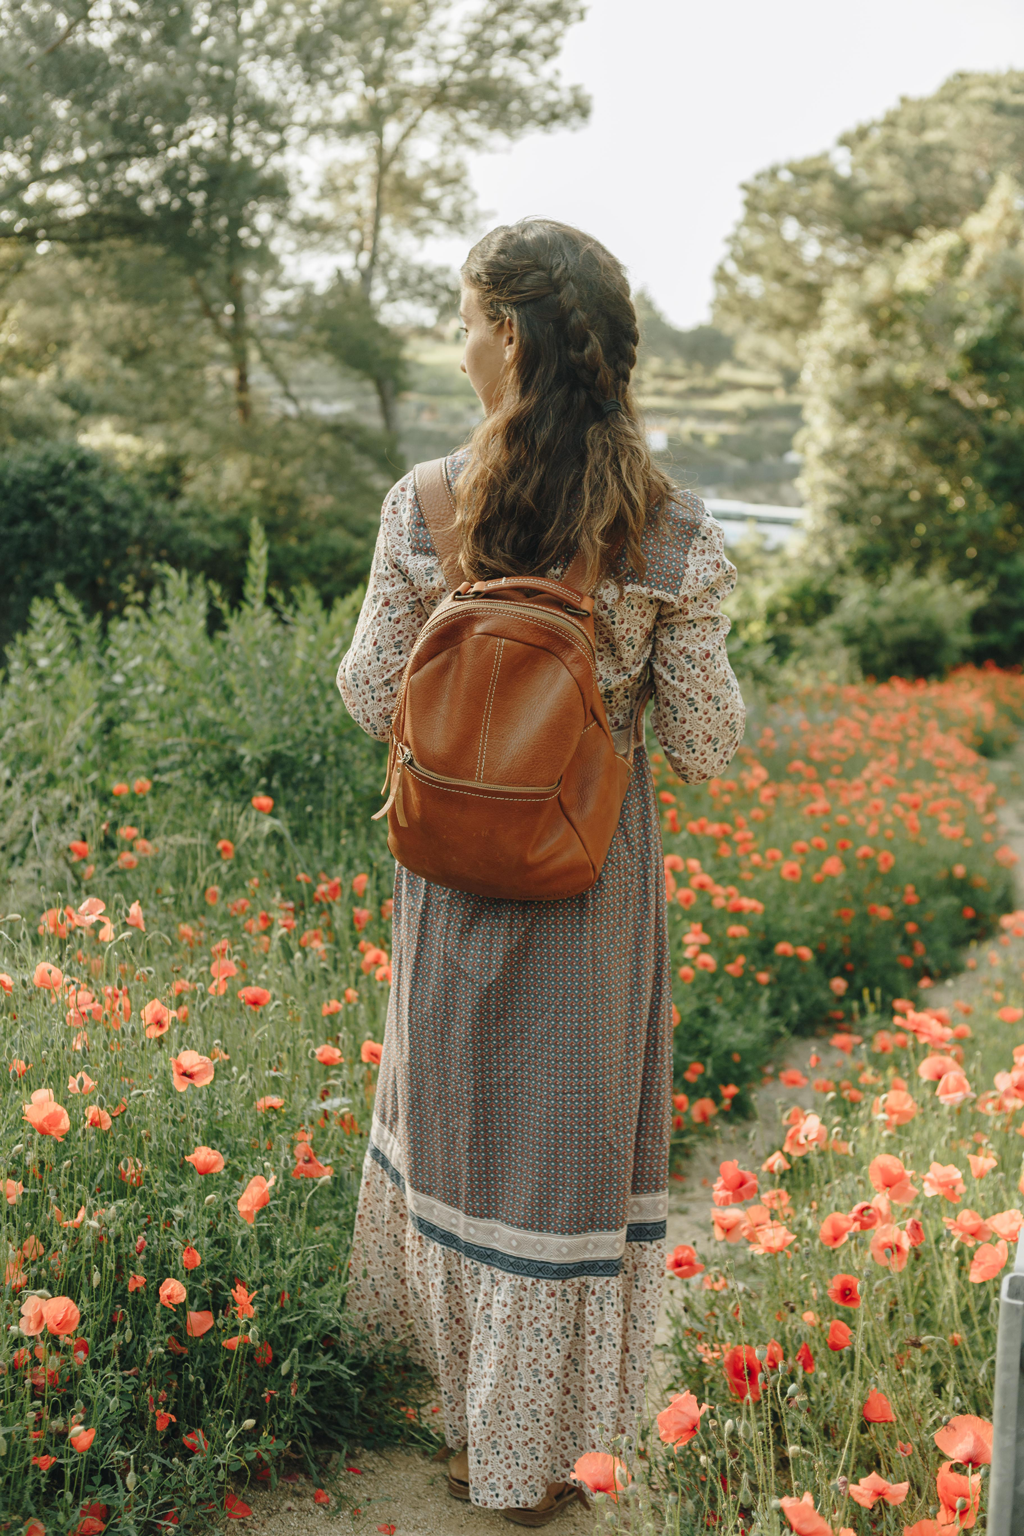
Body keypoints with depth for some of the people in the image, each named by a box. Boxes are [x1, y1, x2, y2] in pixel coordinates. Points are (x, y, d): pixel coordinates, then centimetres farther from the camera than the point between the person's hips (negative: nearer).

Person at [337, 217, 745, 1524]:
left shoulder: (425, 508, -12)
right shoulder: (669, 538, -13)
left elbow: (371, 702, -4)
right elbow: (705, 751, -9)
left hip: (456, 875, 1)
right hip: (592, 879, -1)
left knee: (456, 1109, 22)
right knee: (562, 1138, 14)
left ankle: (466, 1409, 42)